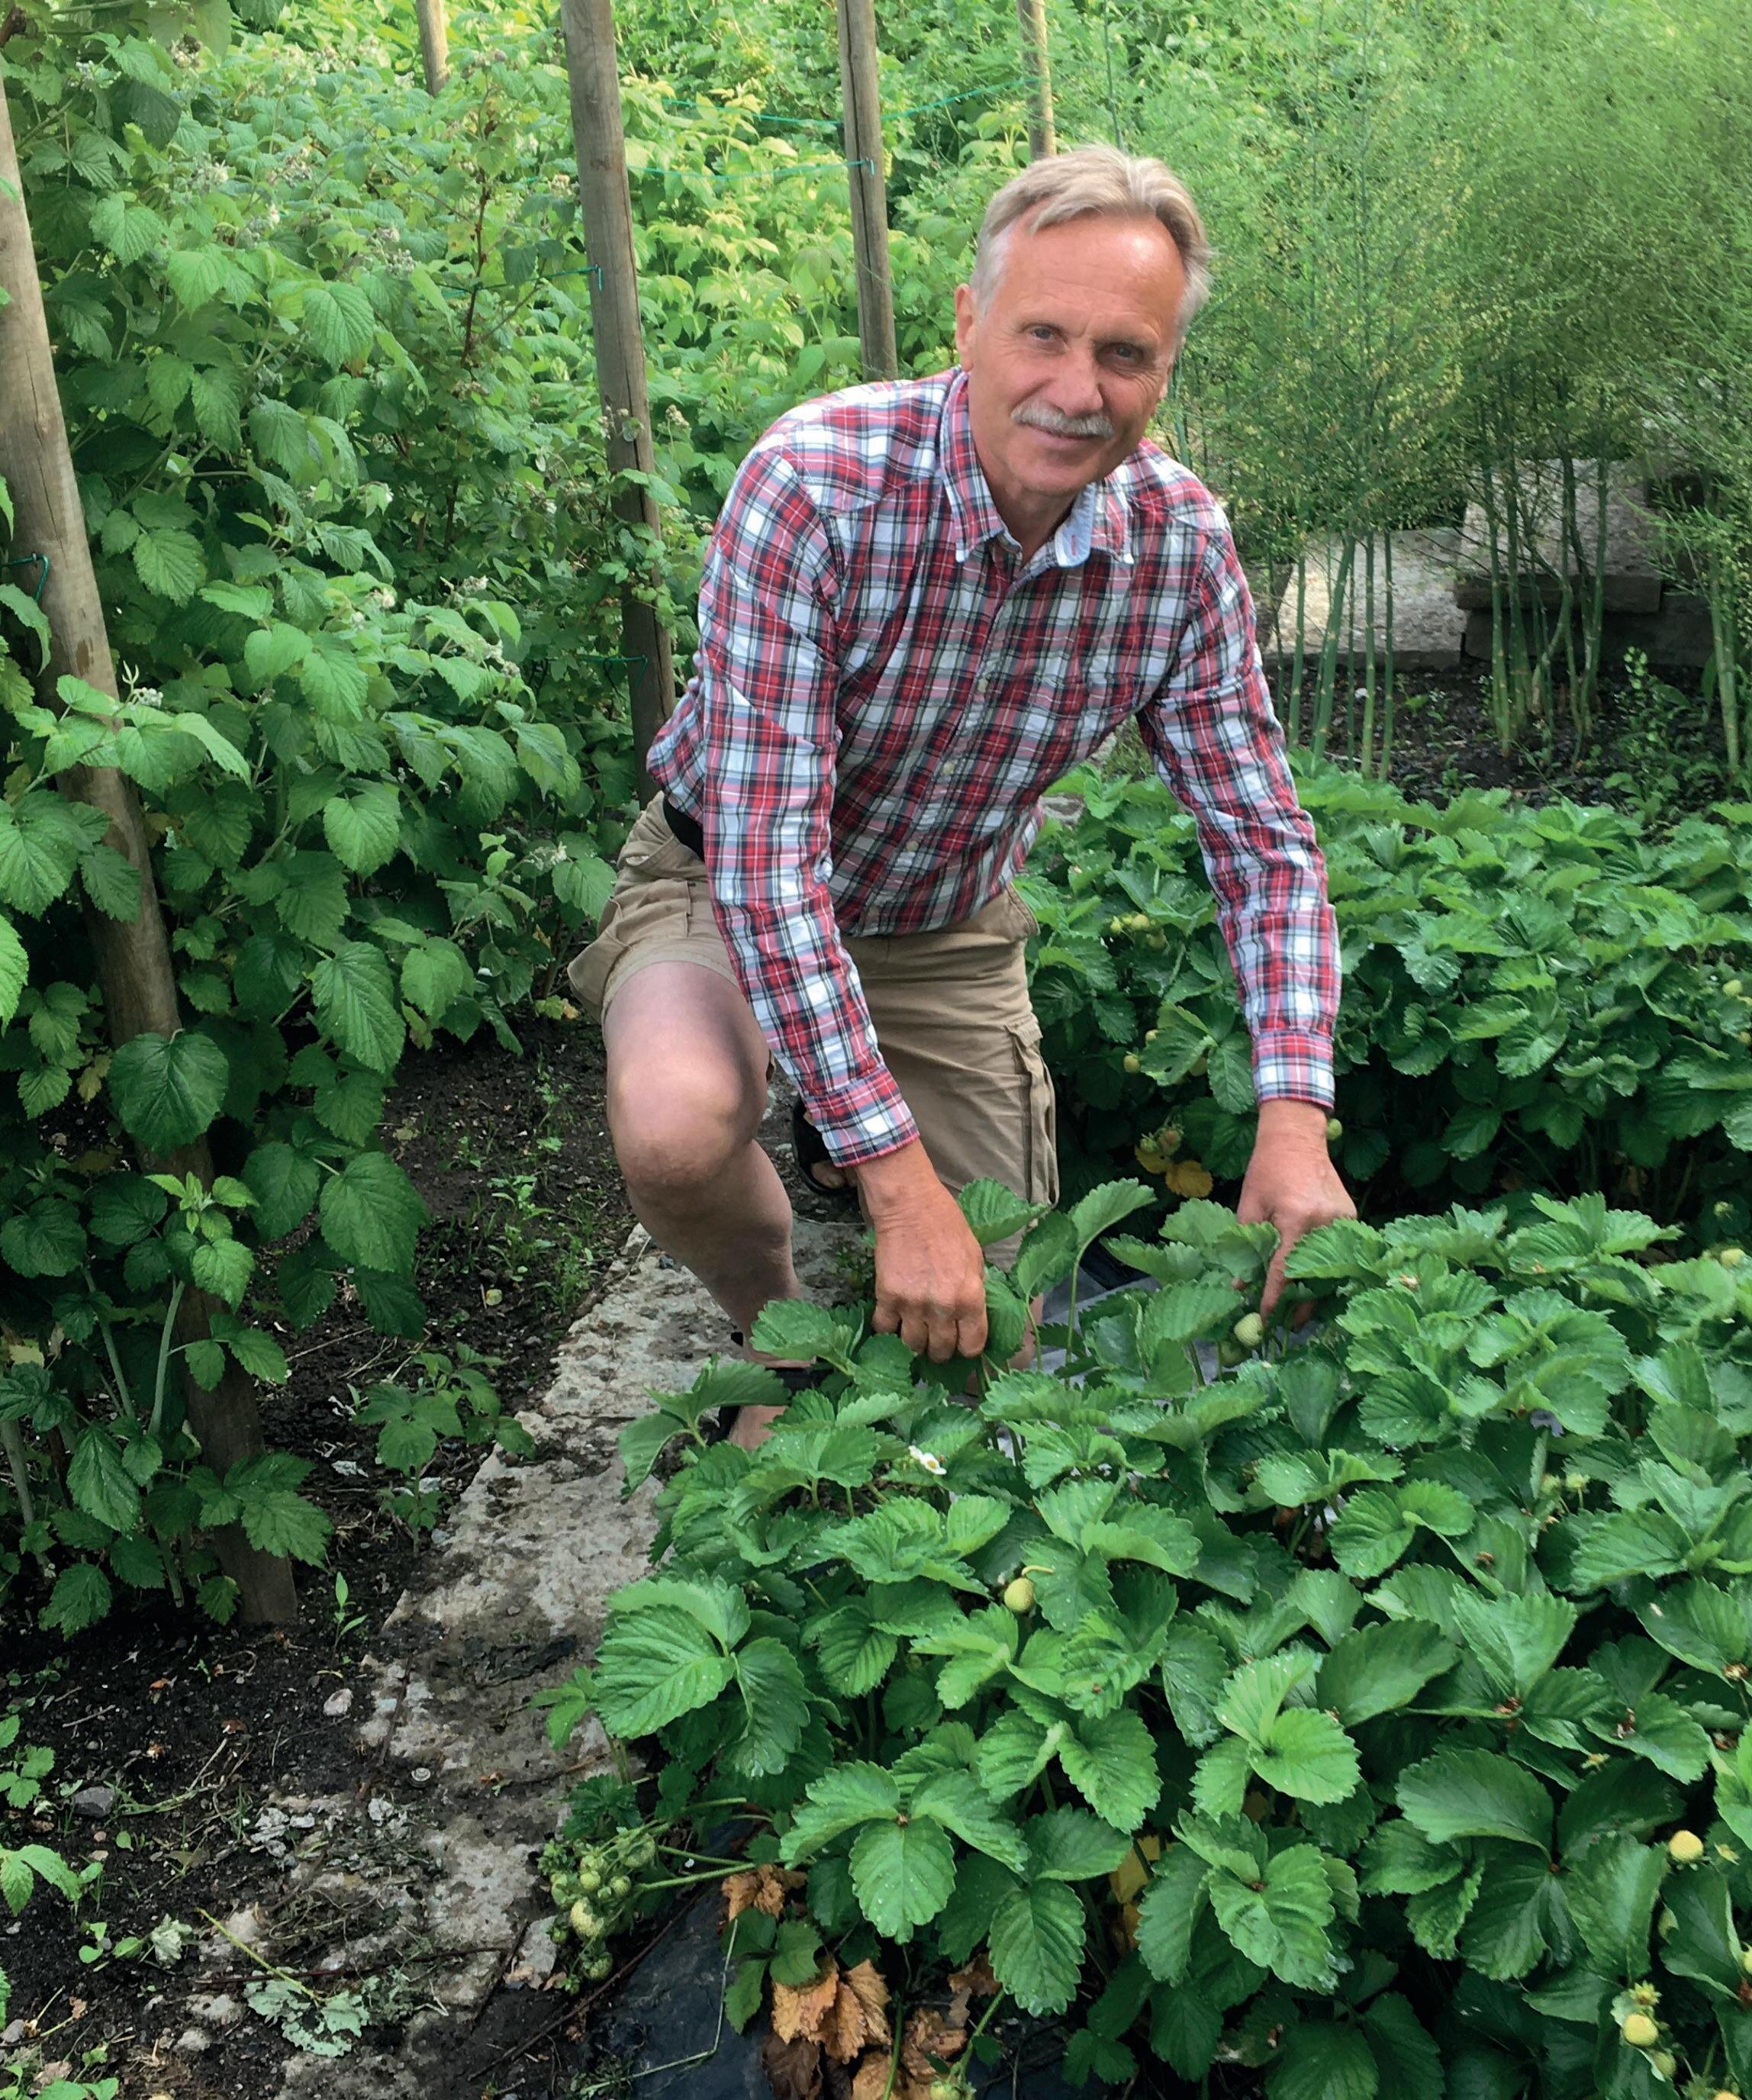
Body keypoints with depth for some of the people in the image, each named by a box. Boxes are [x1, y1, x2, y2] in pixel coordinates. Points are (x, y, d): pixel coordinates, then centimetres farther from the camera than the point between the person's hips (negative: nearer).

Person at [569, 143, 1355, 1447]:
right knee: (677, 1122, -37)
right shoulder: (815, 485, -31)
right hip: (728, 891, -3)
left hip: (949, 932, 4)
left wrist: (1295, 1119, -25)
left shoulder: (1182, 546, -17)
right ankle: (777, 1321, -1)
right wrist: (901, 1184, -37)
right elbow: (770, 857, -34)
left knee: (995, 1334, 7)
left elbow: (1266, 846, -9)